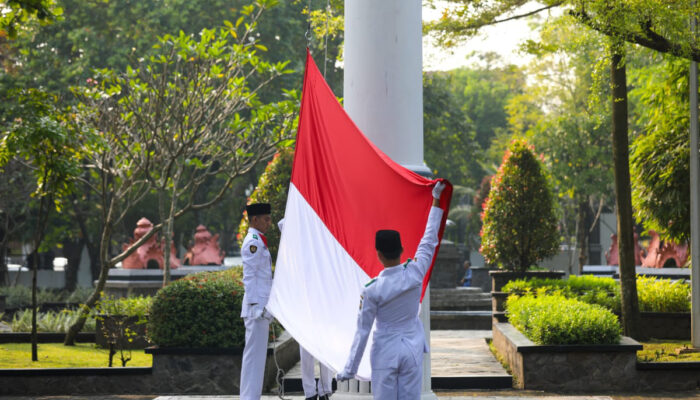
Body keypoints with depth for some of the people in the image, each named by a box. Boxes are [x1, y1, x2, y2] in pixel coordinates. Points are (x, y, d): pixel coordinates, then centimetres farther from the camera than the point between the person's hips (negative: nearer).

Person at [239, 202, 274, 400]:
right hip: (256, 306, -10)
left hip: (261, 307, 10)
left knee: (257, 354, 10)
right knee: (254, 353, -9)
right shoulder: (253, 242, -11)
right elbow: (249, 276, -17)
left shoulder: (258, 241, 20)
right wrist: (256, 306, -20)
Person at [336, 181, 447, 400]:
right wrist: (436, 200, 17)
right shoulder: (415, 273, -9)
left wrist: (350, 369, -1)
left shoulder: (372, 290, -15)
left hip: (385, 352, -3)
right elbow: (429, 240, 6)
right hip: (413, 349, 3)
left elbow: (362, 331, -10)